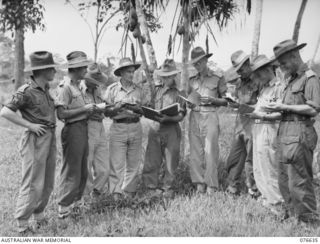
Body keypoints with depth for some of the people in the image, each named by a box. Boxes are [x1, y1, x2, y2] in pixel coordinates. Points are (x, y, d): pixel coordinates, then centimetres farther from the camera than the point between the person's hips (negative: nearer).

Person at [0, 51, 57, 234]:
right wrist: (30, 125, -16)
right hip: (35, 141, -8)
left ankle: (39, 214, 30)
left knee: (48, 184, 14)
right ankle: (23, 222, 8)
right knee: (33, 184, -4)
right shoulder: (26, 92, -13)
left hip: (50, 140, 8)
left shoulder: (46, 89, 11)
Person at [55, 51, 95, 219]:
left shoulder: (76, 86, 13)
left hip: (83, 129, 10)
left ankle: (75, 202, 30)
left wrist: (89, 108, 6)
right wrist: (84, 109, -18)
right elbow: (61, 114, -23)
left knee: (82, 171, 18)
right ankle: (64, 209, 8)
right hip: (73, 130, -10)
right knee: (71, 172, -2)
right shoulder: (65, 87, -16)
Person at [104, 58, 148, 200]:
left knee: (133, 163, 5)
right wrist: (118, 107, -15)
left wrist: (136, 109, -8)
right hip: (118, 128, -3)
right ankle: (116, 193, 1)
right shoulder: (112, 89, 3)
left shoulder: (138, 90, 11)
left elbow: (144, 110, 12)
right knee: (117, 163, -5)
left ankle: (129, 192, 13)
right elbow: (107, 112, 1)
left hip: (136, 128, 3)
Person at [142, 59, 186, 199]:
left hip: (171, 130, -3)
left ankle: (167, 189, 15)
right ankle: (152, 189, 9)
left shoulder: (178, 93, 2)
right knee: (151, 161, 0)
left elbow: (180, 115, -5)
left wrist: (167, 118, -21)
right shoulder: (156, 90, 12)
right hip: (155, 129, 3)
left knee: (170, 163, 3)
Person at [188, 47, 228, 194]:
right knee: (195, 152, 0)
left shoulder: (218, 78, 5)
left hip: (210, 116, -4)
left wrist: (212, 100, -10)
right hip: (194, 116, 4)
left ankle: (211, 186, -6)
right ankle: (200, 184, 5)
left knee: (210, 151, -9)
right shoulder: (192, 80, 17)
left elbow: (226, 100, 6)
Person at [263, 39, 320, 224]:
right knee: (284, 181, 12)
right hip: (286, 133, 9)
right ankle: (294, 216, 21)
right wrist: (277, 109, 3)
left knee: (299, 181, -7)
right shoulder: (292, 80, 19)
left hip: (299, 134, -9)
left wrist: (284, 107, -14)